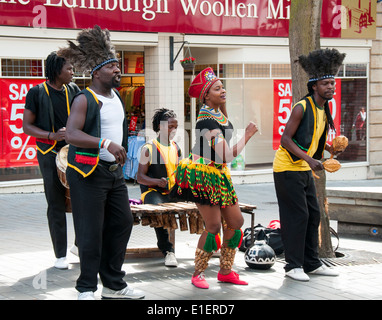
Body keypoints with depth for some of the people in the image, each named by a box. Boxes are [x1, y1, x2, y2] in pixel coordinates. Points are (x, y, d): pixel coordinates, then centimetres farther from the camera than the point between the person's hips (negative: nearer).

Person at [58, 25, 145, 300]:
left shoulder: (116, 97, 14)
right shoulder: (84, 99, -12)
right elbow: (71, 134, -27)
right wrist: (106, 143, -36)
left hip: (115, 172, 8)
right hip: (89, 172, -8)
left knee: (123, 223, 9)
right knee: (91, 231, -5)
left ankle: (114, 285, 20)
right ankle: (86, 289, 6)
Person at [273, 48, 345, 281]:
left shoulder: (324, 109, 9)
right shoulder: (302, 108, -17)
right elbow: (286, 139, -20)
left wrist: (330, 148, 2)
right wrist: (309, 159, -29)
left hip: (304, 169, 9)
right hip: (288, 168, -9)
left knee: (313, 215, 9)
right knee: (298, 215, -9)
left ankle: (312, 264, 17)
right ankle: (293, 266, -2)